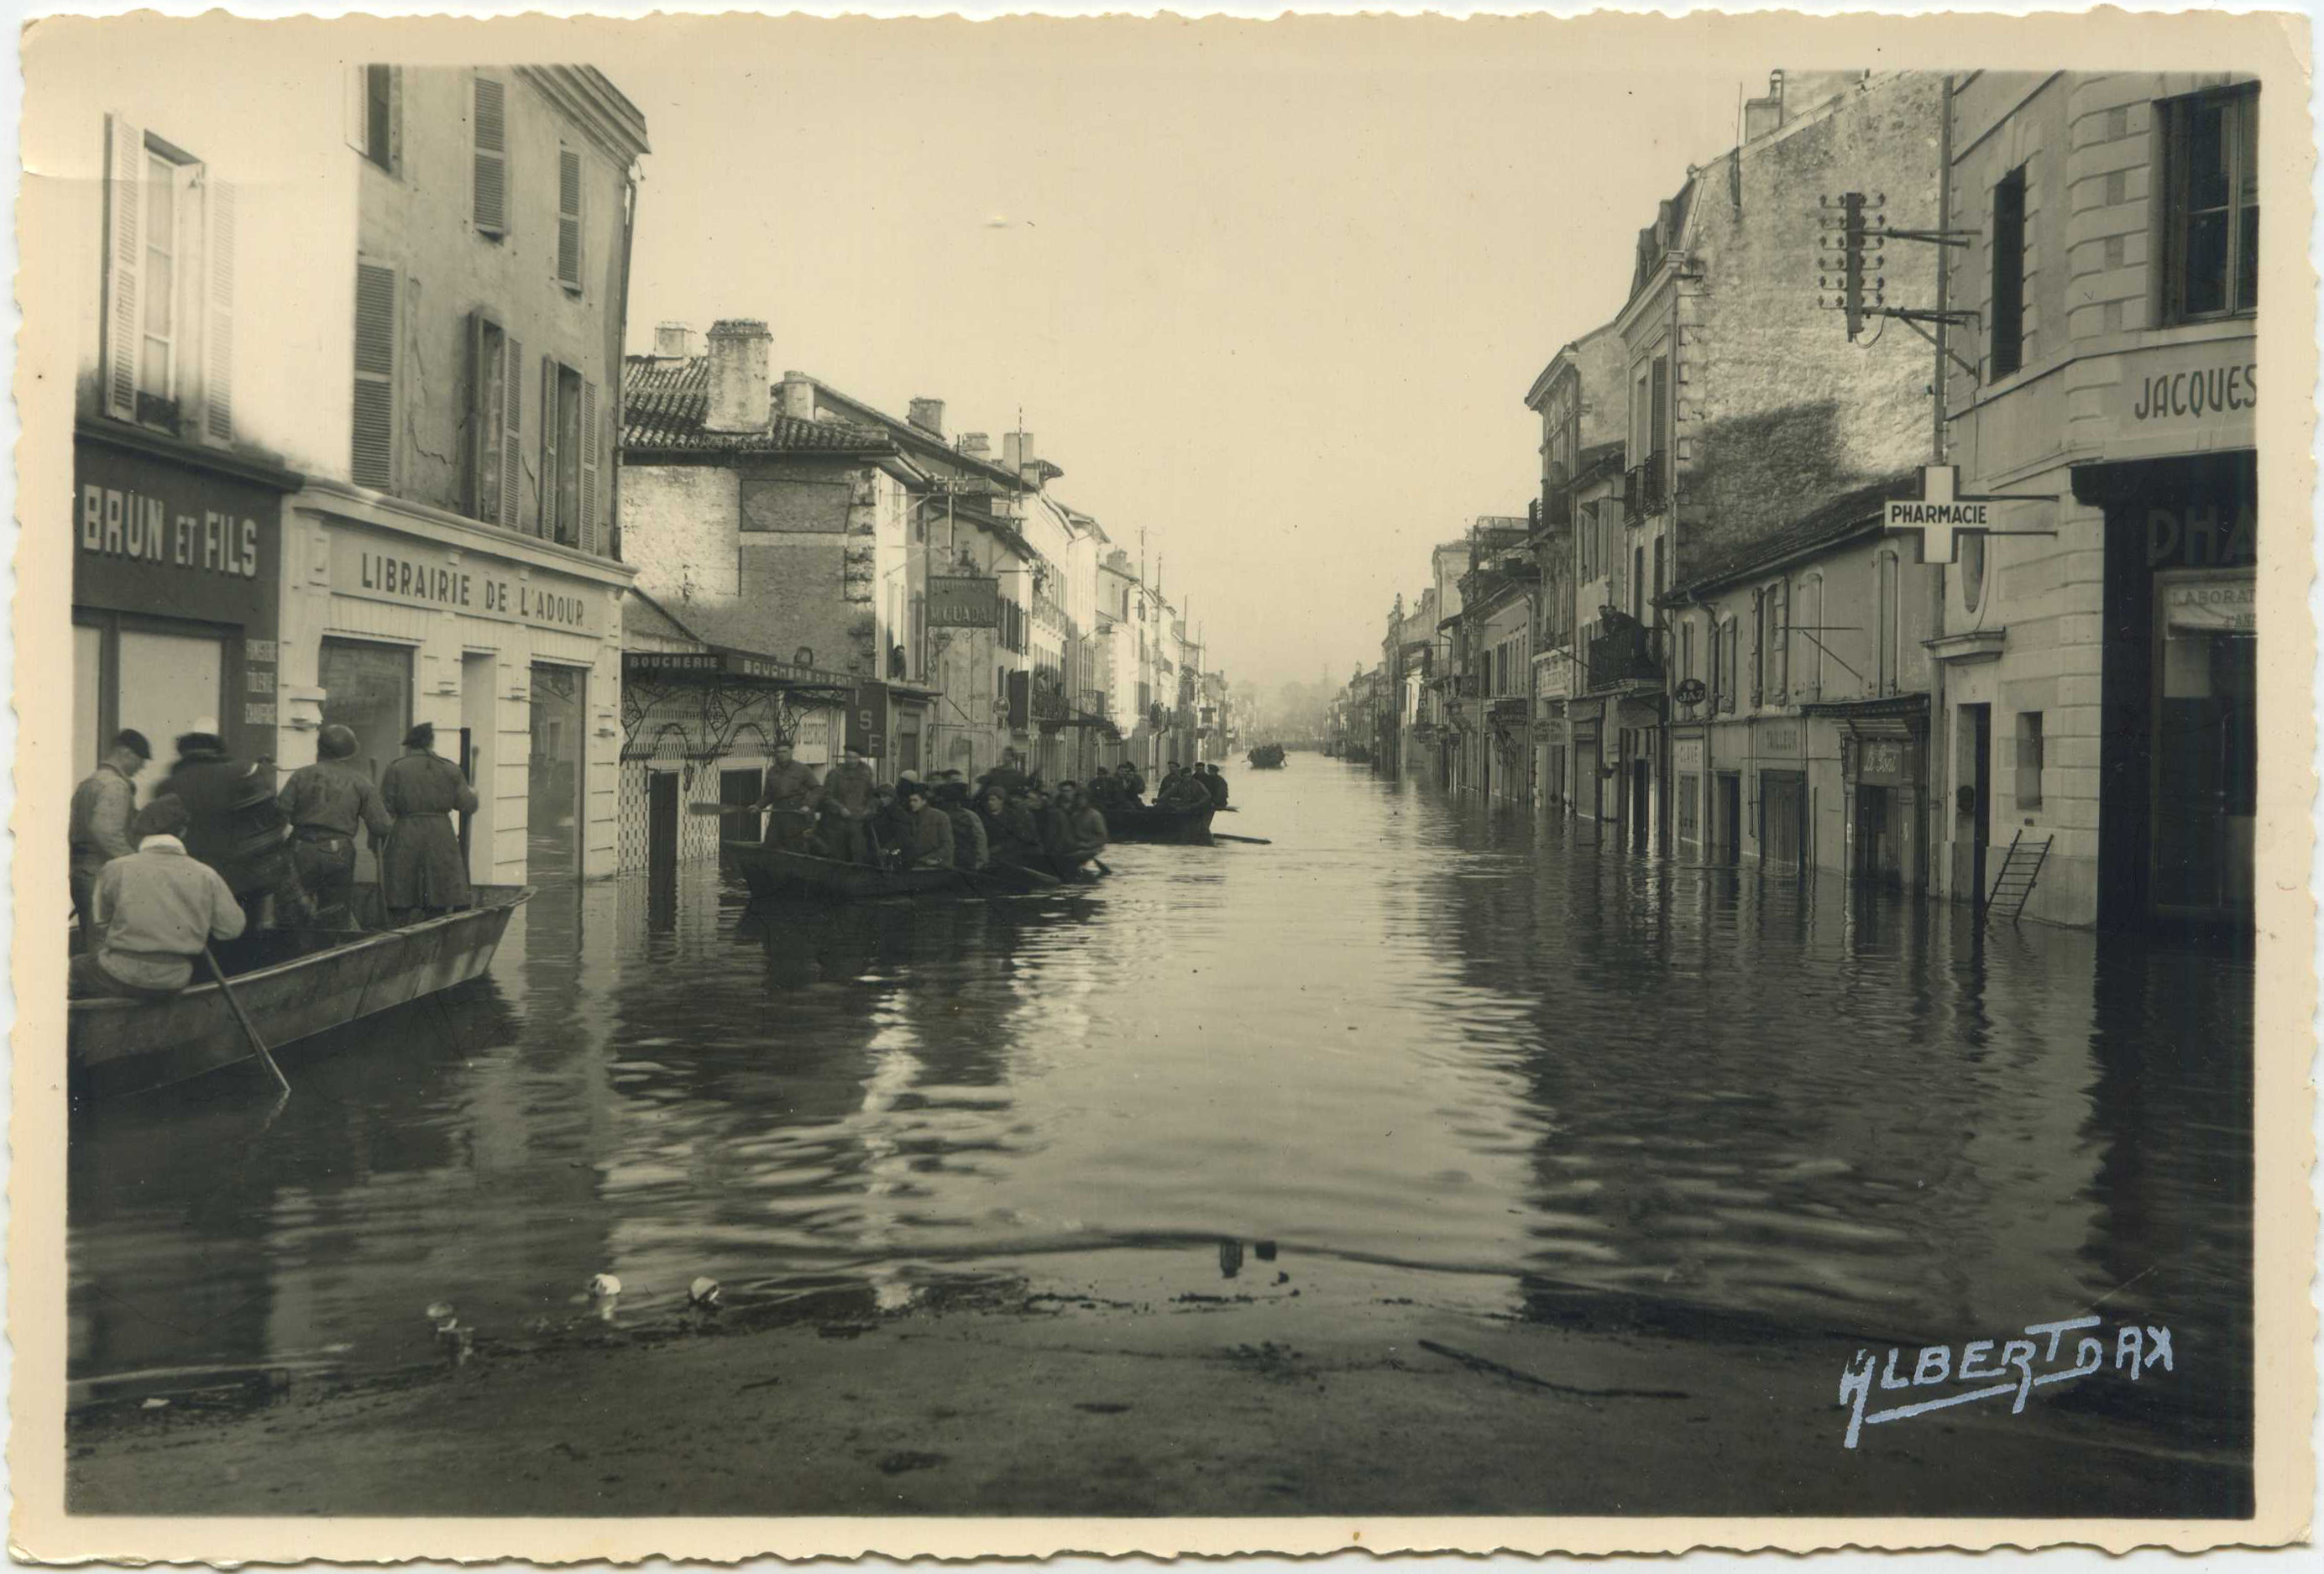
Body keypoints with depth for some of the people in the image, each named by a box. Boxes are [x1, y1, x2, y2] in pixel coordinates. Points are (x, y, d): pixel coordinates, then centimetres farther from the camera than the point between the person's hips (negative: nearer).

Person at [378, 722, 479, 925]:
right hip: (441, 843, 2)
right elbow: (468, 805, 3)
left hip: (404, 841, -2)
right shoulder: (450, 770, 6)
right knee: (437, 913, 6)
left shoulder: (395, 770, 0)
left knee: (400, 911, 2)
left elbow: (384, 810, -4)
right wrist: (472, 793, 24)